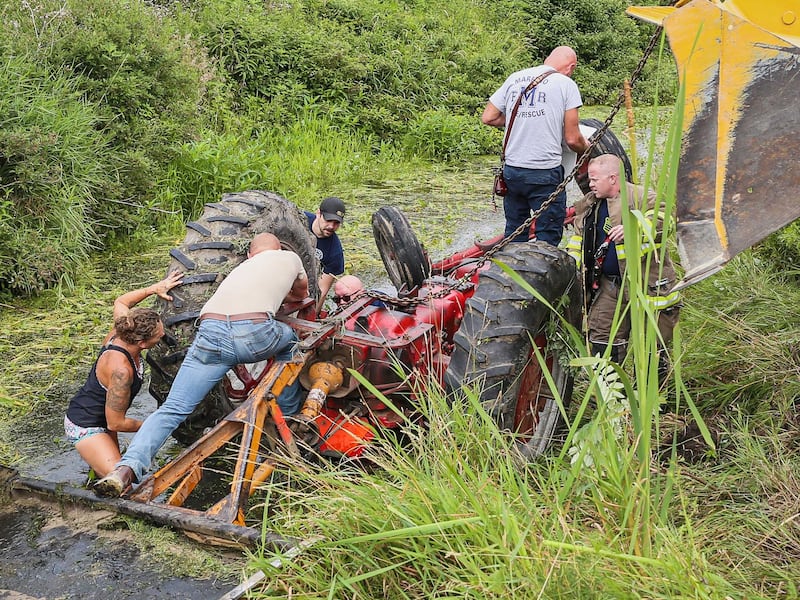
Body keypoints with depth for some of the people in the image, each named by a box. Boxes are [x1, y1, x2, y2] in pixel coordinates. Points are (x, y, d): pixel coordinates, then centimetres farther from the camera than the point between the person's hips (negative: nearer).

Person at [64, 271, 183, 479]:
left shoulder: (121, 332, -13)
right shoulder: (120, 370, -36)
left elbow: (120, 302, 12)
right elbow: (116, 423, -25)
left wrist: (154, 288, 5)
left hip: (101, 418, 10)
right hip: (85, 428, -10)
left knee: (104, 477, 19)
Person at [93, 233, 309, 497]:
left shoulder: (240, 268, 39)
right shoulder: (289, 257, 30)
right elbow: (302, 293, 50)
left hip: (212, 334, 3)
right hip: (255, 334, -2)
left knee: (172, 409, 3)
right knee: (291, 339, 32)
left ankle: (128, 467, -19)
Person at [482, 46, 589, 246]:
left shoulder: (514, 78, 10)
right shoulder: (566, 84, -4)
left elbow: (488, 117, 12)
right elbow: (572, 139, -6)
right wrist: (588, 149, 15)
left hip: (511, 171, 5)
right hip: (545, 173, -5)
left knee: (513, 237, 18)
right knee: (548, 239, 6)